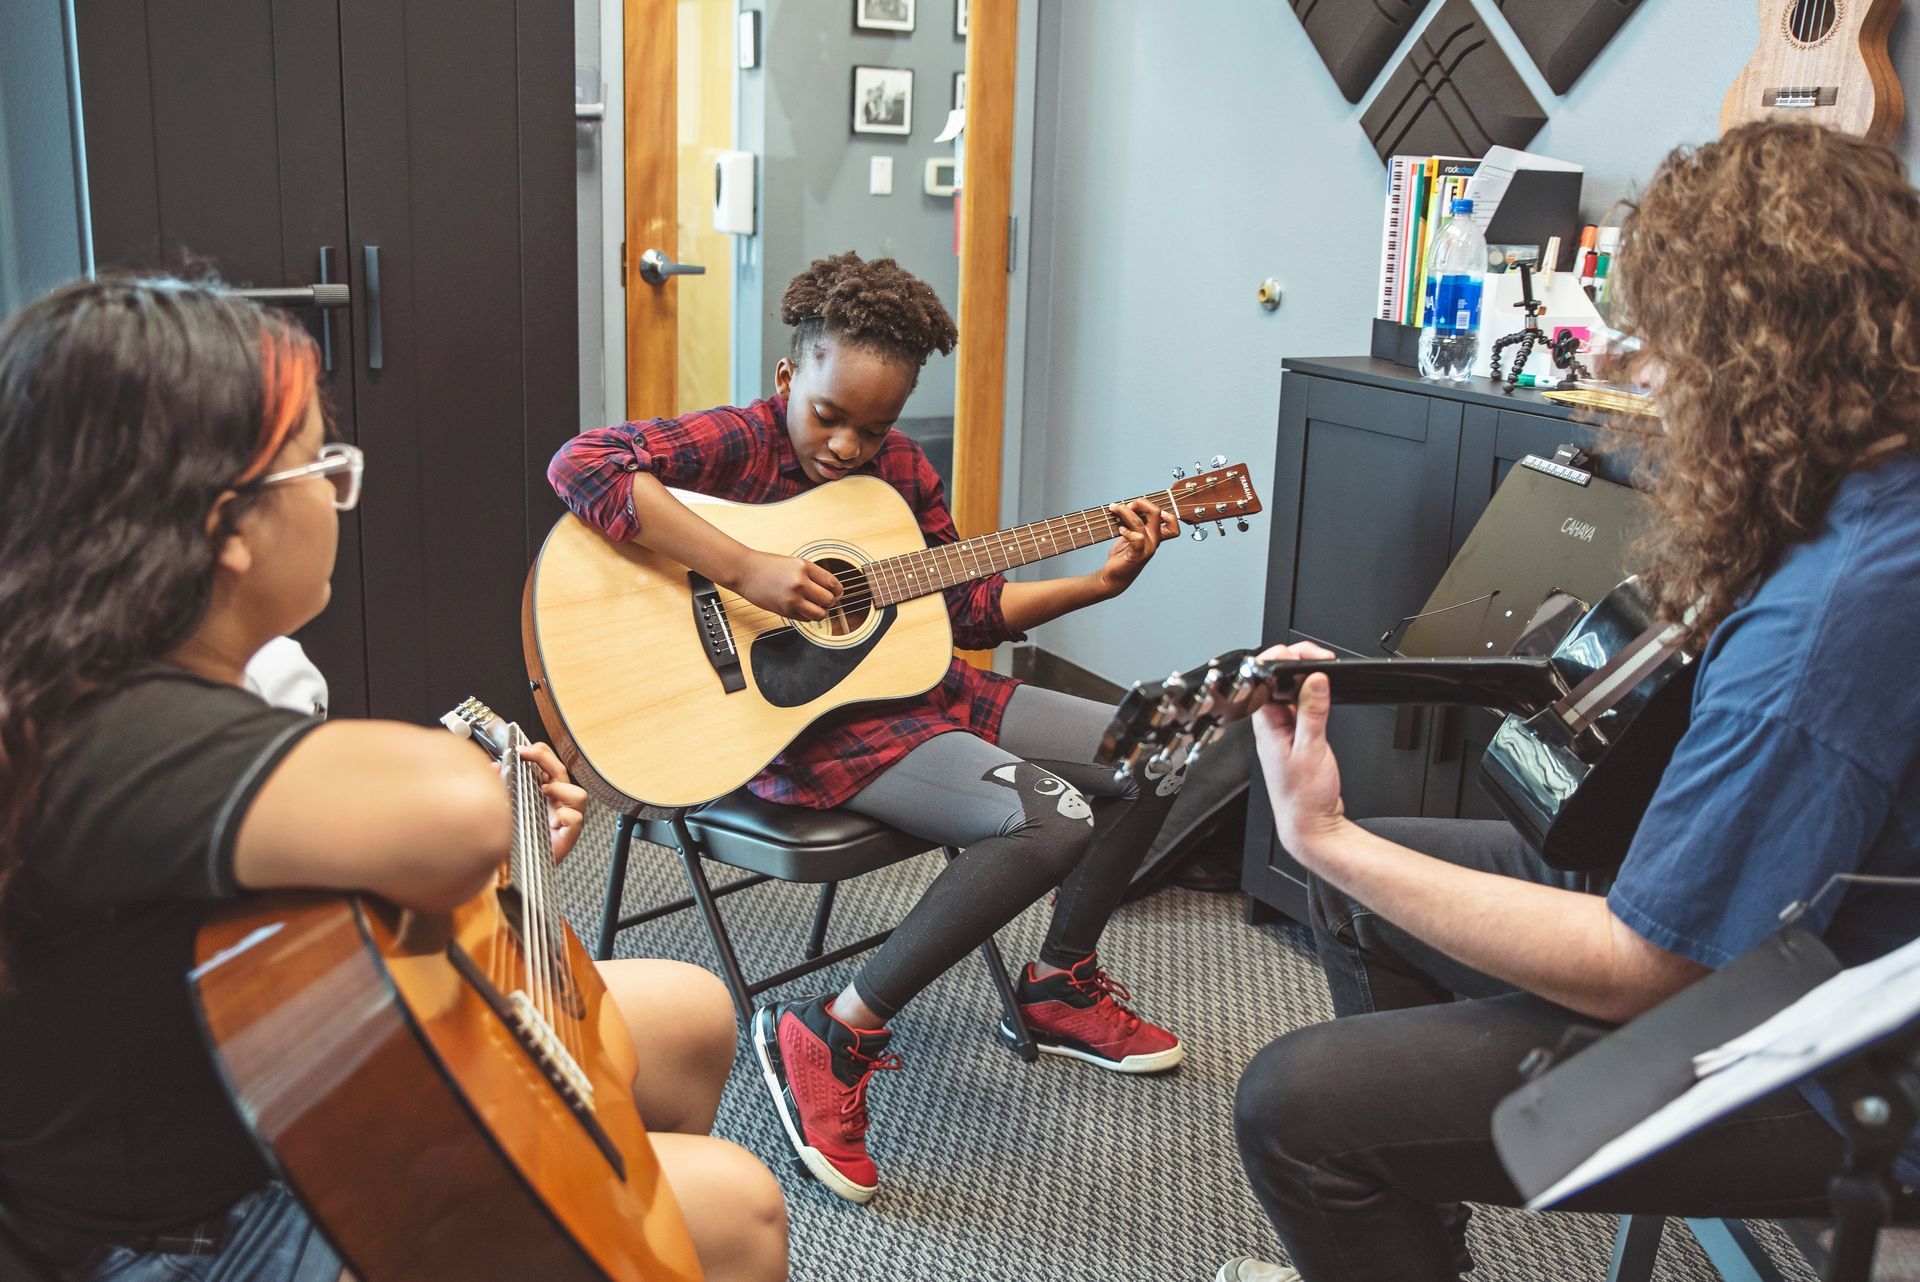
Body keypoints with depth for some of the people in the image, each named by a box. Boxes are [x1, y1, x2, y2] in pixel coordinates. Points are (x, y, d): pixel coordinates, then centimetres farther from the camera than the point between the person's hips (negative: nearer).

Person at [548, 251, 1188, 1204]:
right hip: (798, 723, -8)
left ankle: (1059, 986, 24)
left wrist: (1098, 582, 5)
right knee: (1050, 817, -28)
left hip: (913, 687, 9)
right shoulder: (737, 445, -12)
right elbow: (581, 464, -30)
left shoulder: (899, 469, 9)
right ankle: (831, 1039, -16)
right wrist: (746, 570, -32)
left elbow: (968, 607, 16)